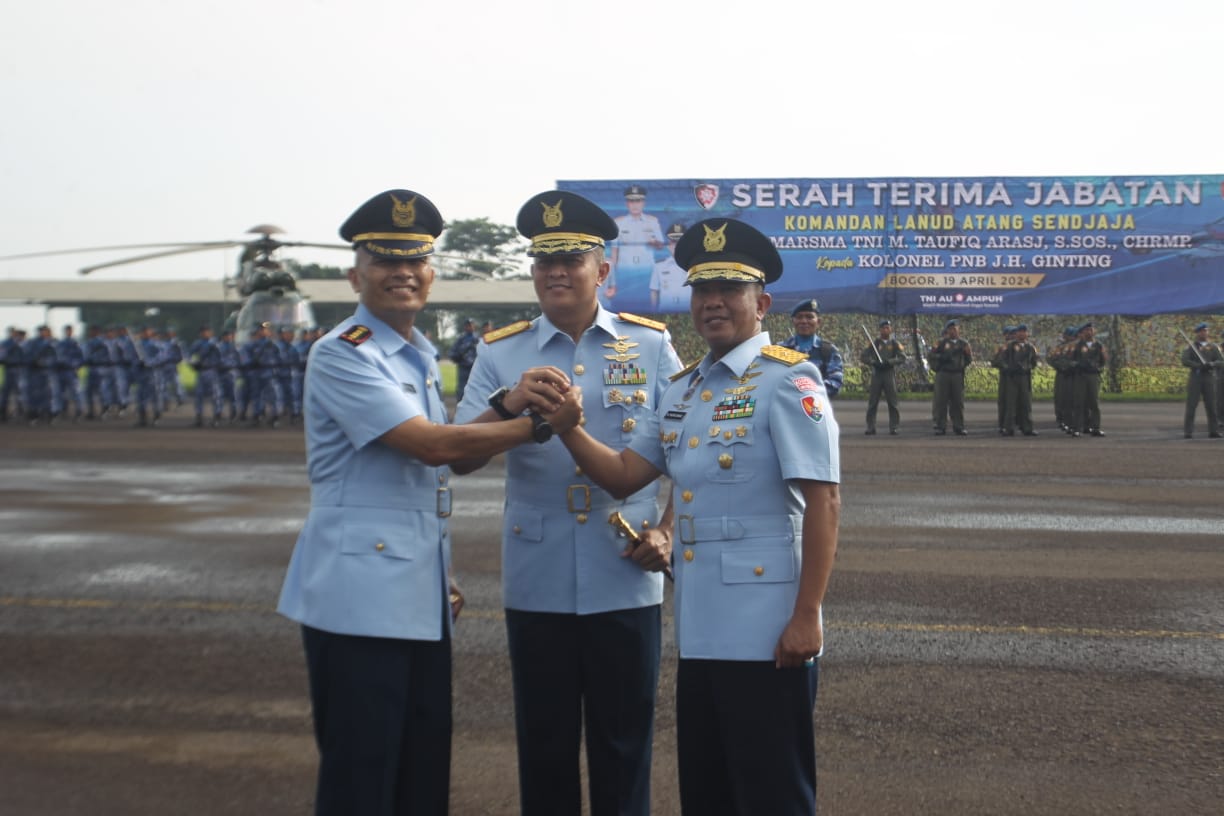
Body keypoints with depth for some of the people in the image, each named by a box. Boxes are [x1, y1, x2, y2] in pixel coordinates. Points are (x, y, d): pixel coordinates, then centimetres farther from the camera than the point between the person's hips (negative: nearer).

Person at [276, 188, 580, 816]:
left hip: (421, 599, 8)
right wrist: (538, 424, -17)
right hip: (359, 598, -8)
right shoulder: (342, 355, -12)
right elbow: (431, 444, -20)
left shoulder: (422, 358, 15)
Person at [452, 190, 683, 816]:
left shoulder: (650, 345, 3)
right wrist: (508, 405, -26)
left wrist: (666, 534, -7)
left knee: (624, 742, 12)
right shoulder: (500, 353, 3)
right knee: (544, 743, 13)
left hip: (625, 583, 0)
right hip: (536, 583, 1)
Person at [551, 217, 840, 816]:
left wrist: (806, 617, -18)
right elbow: (623, 474, 9)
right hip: (699, 631, 8)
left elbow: (823, 502, -15)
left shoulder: (786, 380, -11)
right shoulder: (684, 389, 12)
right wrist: (568, 428, -9)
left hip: (765, 634, -7)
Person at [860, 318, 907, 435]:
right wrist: (874, 363, -12)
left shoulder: (895, 344, 8)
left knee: (893, 402, -2)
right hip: (876, 374, 0)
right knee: (872, 402, -1)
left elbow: (902, 358, -2)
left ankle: (894, 427, 3)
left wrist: (889, 362, -15)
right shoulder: (874, 343, 8)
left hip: (890, 374, 0)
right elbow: (862, 357, 3)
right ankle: (870, 428, 3)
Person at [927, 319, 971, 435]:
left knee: (958, 402, 3)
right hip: (943, 374, -2)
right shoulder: (941, 342, 3)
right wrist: (941, 358, -12)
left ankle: (959, 427, 9)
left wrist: (968, 353, -6)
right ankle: (941, 427, 4)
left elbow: (969, 360, 12)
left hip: (958, 375, 2)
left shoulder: (963, 343, 9)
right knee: (941, 401, -1)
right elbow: (930, 356, -1)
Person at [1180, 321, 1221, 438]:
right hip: (1194, 378, -3)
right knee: (1191, 405, -4)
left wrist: (1211, 364, -19)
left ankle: (1213, 431, 7)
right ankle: (1188, 431, -1)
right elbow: (1184, 361, -10)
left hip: (1209, 378, 3)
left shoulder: (1213, 347, 11)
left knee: (1211, 405, 2)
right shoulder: (1190, 346, 2)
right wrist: (1200, 366, -20)